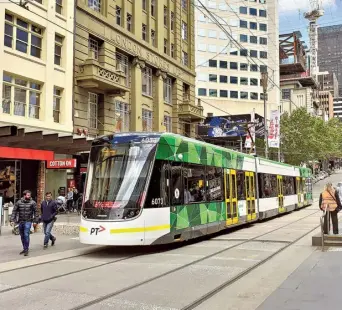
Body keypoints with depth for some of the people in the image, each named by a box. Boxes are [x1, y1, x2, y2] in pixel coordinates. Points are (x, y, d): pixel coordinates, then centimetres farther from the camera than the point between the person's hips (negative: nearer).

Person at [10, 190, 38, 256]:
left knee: (26, 235, -12)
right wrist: (12, 220, -3)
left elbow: (35, 212, -2)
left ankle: (26, 249, -2)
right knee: (22, 236, 12)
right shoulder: (19, 202, 1)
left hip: (28, 221, -3)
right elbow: (14, 211, 3)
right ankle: (24, 248, 25)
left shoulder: (33, 202, -5)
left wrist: (35, 221, -6)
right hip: (20, 221, 3)